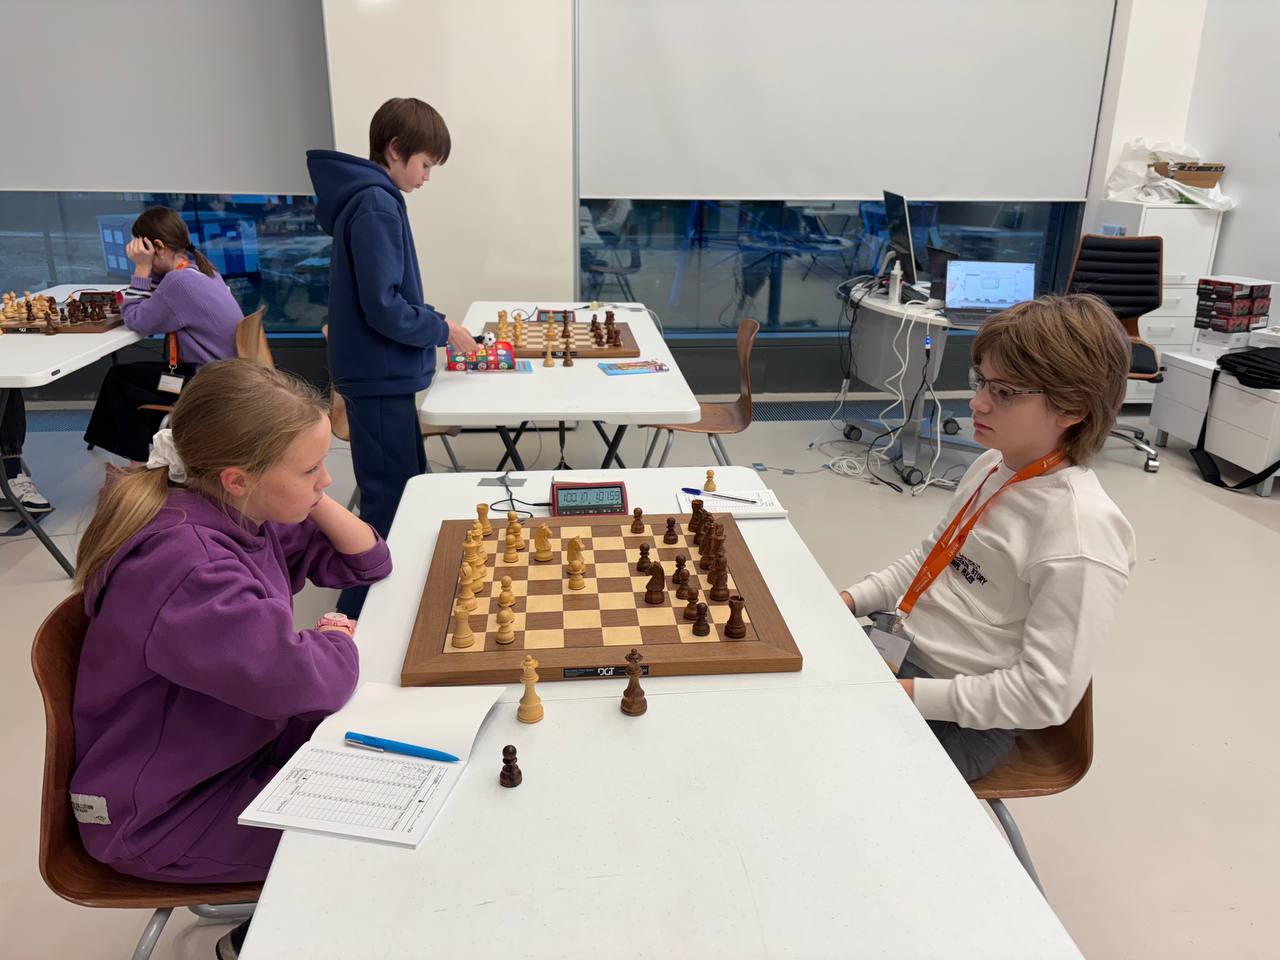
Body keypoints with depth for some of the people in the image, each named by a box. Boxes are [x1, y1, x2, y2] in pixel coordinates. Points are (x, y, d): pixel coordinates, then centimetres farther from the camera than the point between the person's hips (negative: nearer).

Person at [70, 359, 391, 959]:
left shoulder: (243, 515, -6)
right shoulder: (184, 562, -34)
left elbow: (365, 561, 2)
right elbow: (297, 679, -40)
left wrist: (315, 500, -15)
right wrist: (337, 641, -18)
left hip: (239, 744, 8)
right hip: (161, 817, -8)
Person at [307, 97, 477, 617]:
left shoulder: (365, 197, 12)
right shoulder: (376, 206, -19)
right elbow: (384, 306, -23)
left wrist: (430, 322, 10)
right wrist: (441, 329, -10)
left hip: (378, 373, 10)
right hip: (380, 377, -10)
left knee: (400, 487, 21)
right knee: (390, 497, -1)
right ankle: (362, 610, 10)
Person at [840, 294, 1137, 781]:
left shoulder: (1079, 528, -25)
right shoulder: (993, 466, 1)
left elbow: (1046, 696, -24)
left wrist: (910, 694, -23)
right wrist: (852, 599, 2)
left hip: (959, 720, -8)